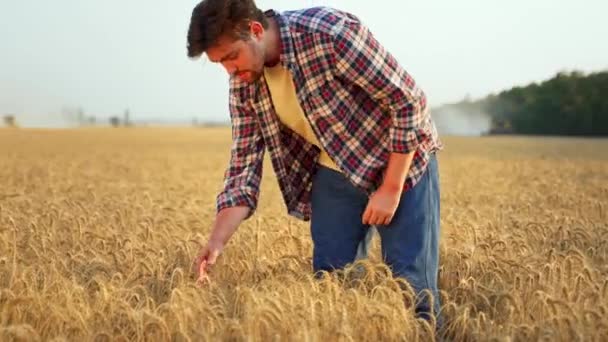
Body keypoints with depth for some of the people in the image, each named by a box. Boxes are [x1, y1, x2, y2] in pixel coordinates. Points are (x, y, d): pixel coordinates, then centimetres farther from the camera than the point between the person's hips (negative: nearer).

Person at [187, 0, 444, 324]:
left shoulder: (331, 32, -28)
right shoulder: (244, 85, -8)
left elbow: (409, 101, -22)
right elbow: (244, 165, -4)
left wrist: (391, 188, -20)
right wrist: (217, 240, -17)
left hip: (402, 163, -5)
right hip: (334, 174, 5)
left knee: (410, 284, -7)